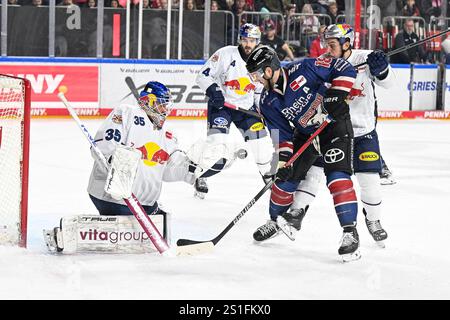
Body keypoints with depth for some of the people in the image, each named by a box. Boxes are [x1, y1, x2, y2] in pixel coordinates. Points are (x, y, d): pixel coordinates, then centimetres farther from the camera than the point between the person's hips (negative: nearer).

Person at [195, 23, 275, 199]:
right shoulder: (225, 54, -16)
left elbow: (260, 91, 13)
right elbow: (203, 75, -14)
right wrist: (213, 90, -30)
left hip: (246, 106, 4)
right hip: (221, 104, -4)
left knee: (261, 139, -1)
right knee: (217, 140, -20)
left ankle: (268, 174, 20)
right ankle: (202, 178, -6)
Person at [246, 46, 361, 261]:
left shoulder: (303, 70, -25)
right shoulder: (268, 102, -9)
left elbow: (344, 69, -22)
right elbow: (281, 134, -7)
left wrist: (336, 95, -32)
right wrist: (283, 160, -20)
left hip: (335, 124, -6)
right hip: (305, 132, 6)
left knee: (337, 175, -20)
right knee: (287, 176, 6)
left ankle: (350, 231, -20)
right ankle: (277, 219, 33)